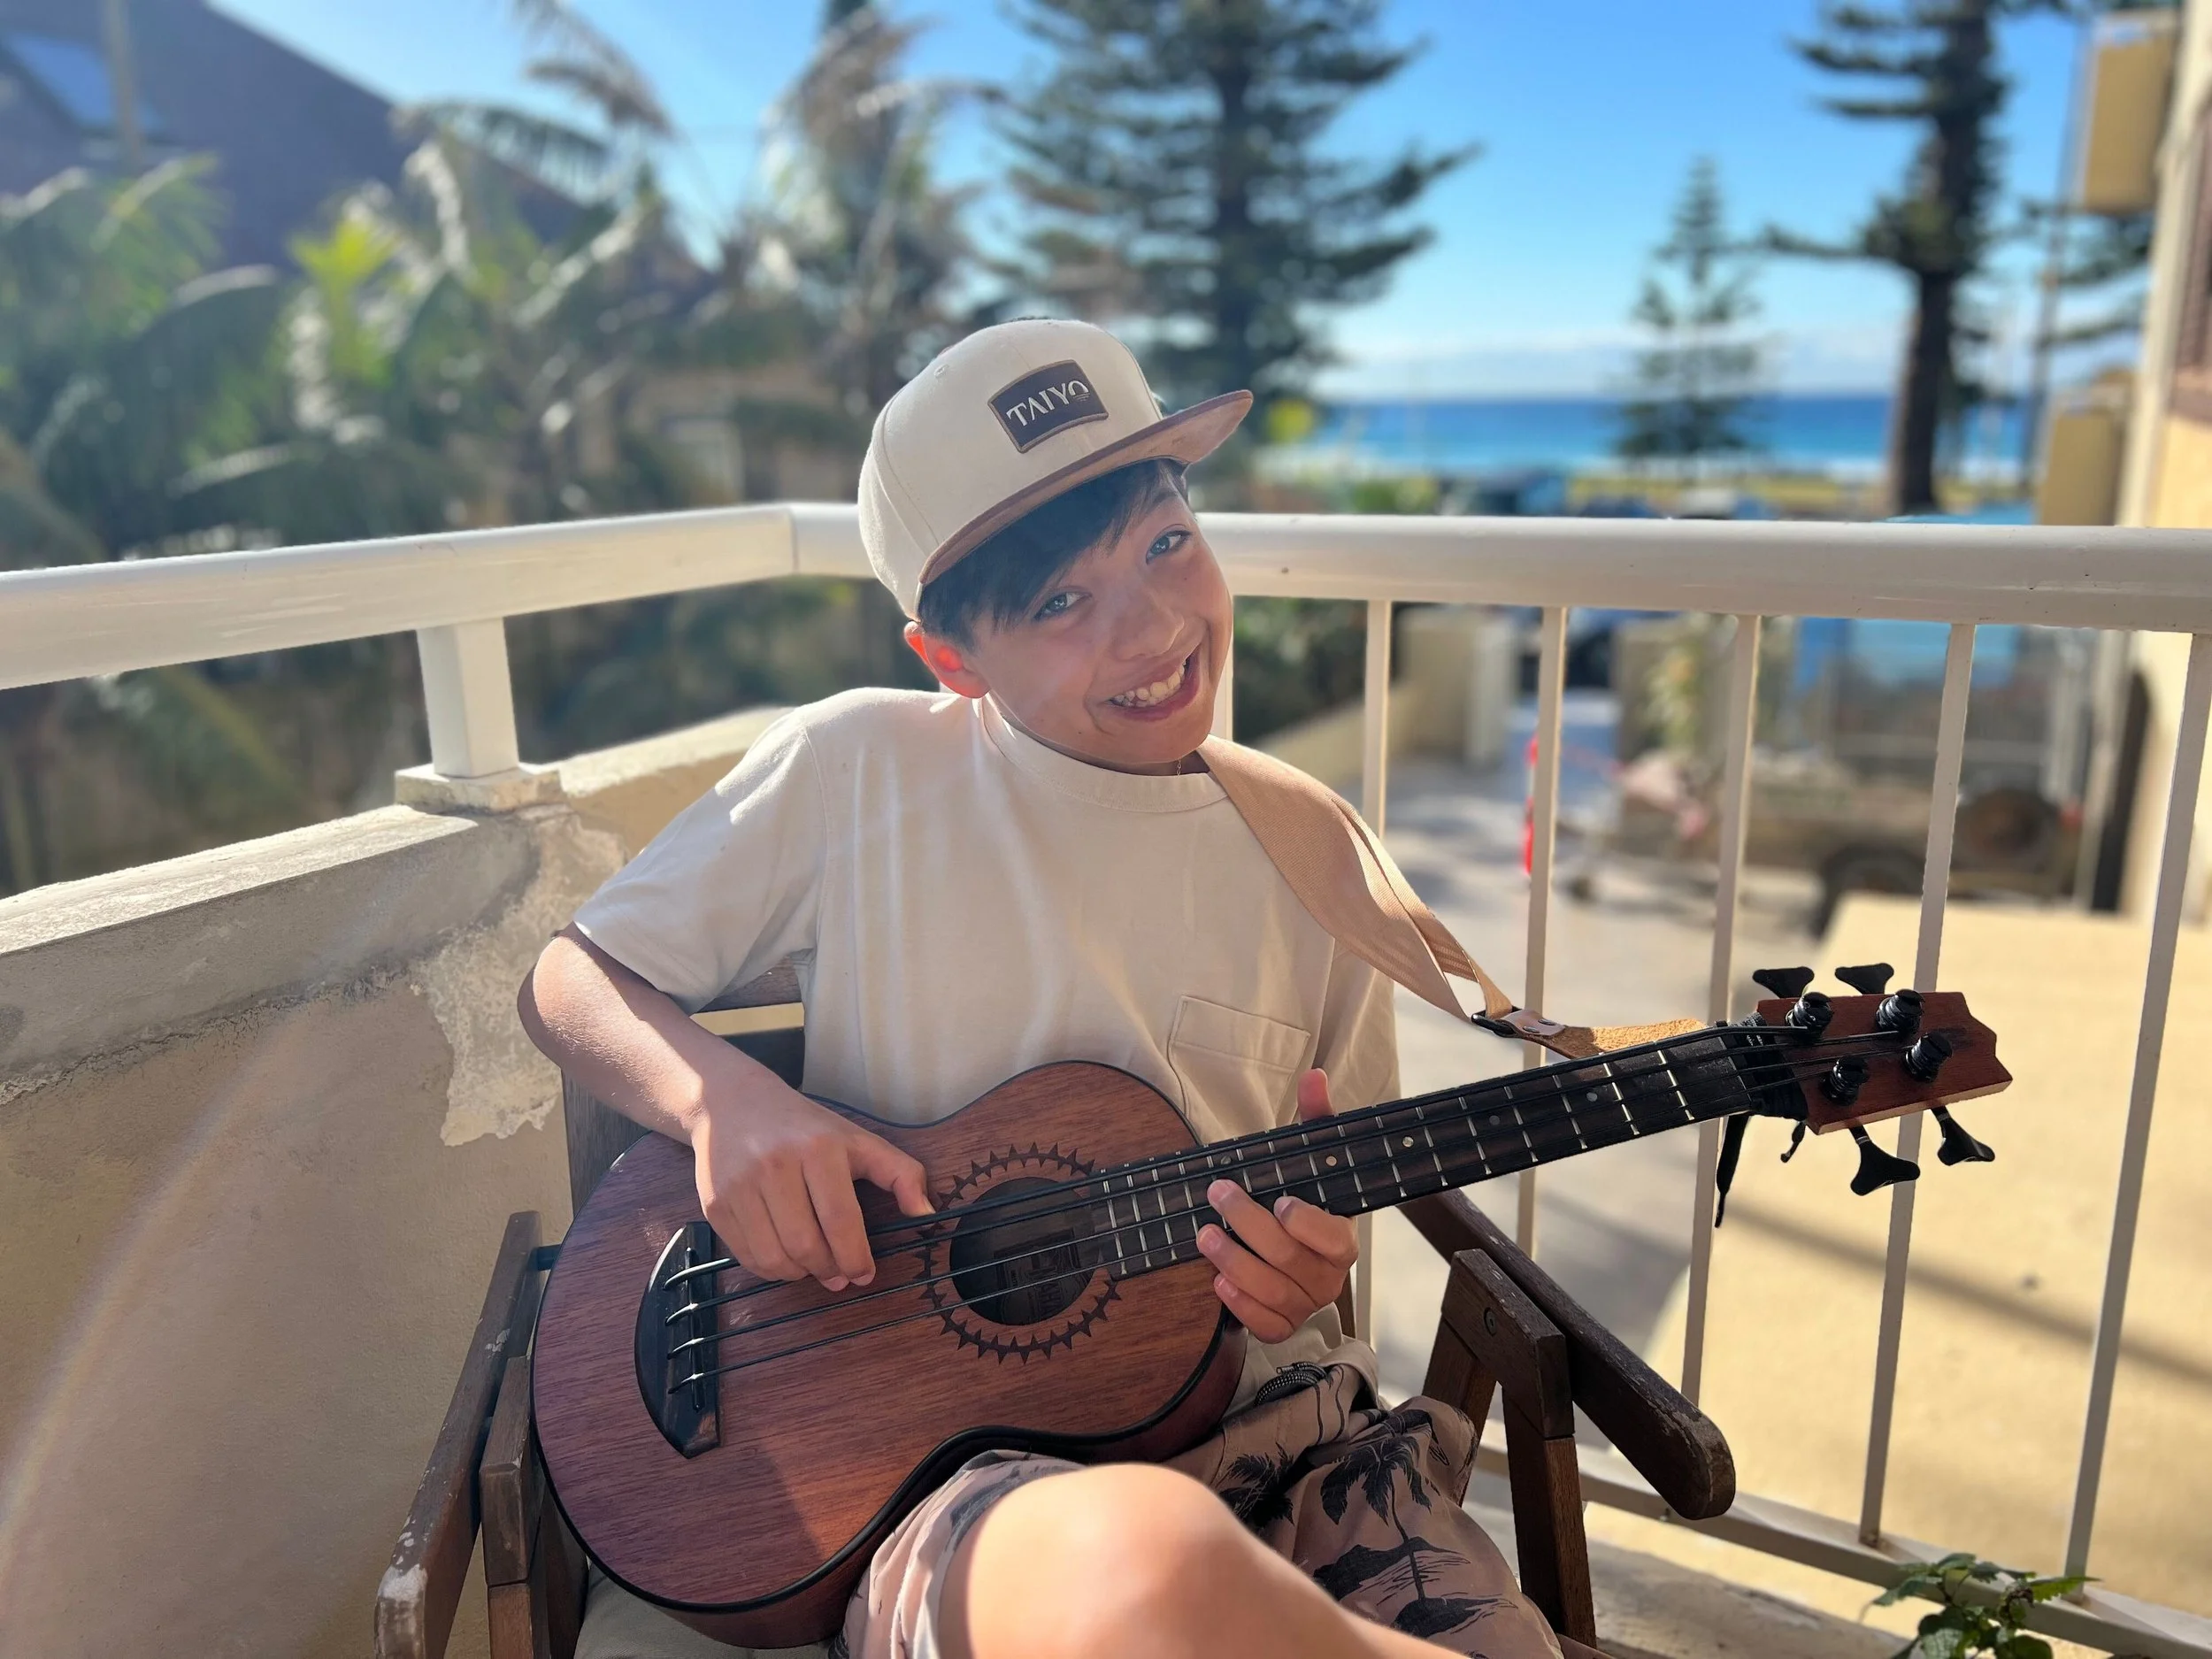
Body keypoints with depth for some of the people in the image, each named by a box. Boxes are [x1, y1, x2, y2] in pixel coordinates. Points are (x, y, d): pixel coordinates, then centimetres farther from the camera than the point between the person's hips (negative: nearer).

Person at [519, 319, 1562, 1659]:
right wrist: (726, 1097, -15)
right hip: (946, 1449, -2)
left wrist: (1318, 1260, -8)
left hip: (1273, 1414, 3)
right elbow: (572, 978, 6)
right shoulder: (853, 772, -2)